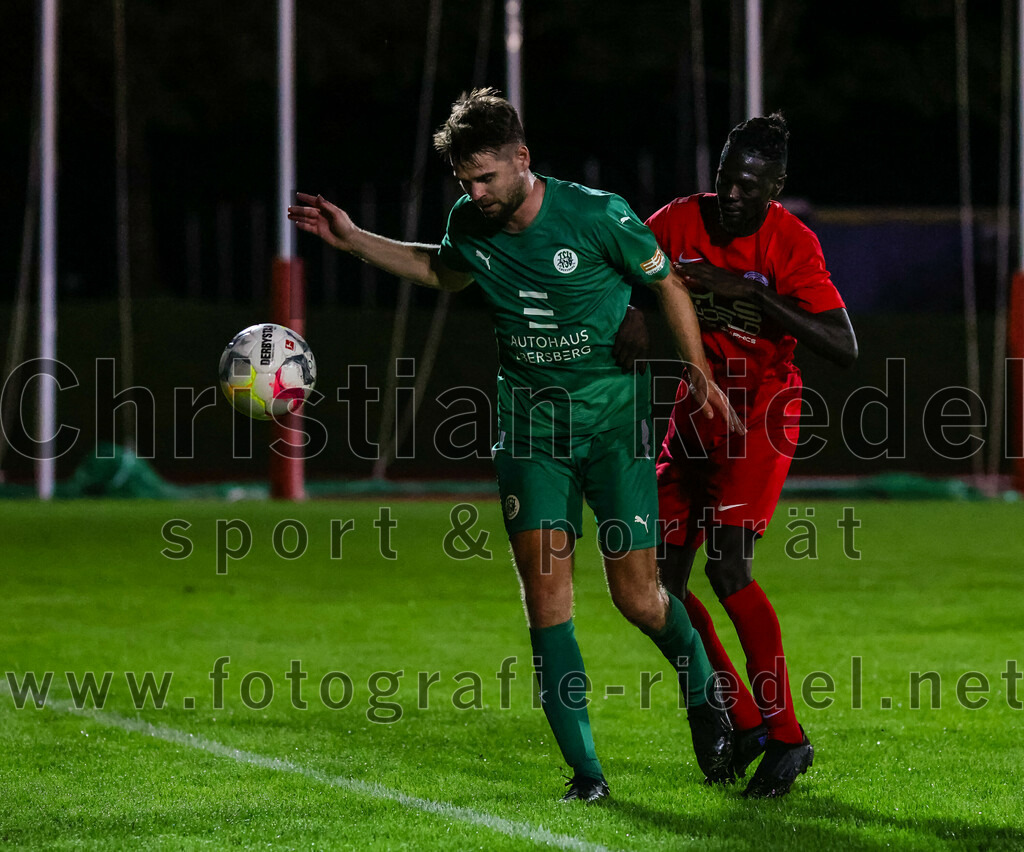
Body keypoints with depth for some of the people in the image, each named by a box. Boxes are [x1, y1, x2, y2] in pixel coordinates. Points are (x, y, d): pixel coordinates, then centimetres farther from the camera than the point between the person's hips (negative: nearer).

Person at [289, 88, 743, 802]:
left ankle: (703, 692, 32)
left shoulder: (596, 215, -16)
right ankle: (584, 768, -6)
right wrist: (352, 239, 16)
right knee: (545, 590, -10)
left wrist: (701, 377, 4)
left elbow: (666, 284, -1)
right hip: (530, 421, 4)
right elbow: (444, 271, 23)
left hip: (614, 421, -3)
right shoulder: (470, 223, -1)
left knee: (637, 596, -2)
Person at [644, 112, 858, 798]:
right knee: (660, 580, -1)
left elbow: (845, 349, -23)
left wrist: (748, 293, -30)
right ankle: (745, 725, 12)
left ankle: (787, 735, -11)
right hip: (697, 405, 5)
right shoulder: (679, 222, -5)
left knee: (727, 566, -20)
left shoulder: (791, 244, -17)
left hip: (762, 409, -5)